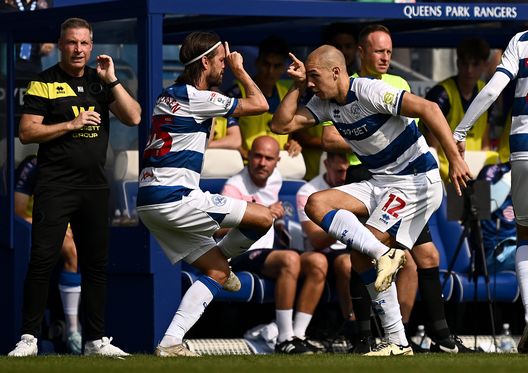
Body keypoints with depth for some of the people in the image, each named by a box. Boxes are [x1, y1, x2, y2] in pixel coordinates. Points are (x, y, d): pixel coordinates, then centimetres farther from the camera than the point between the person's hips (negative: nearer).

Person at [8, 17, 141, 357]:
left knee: (96, 263, 7)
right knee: (43, 261, -10)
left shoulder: (101, 82, 11)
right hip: (55, 185, -4)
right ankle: (29, 338, -6)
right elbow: (26, 132, -7)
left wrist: (112, 81, -7)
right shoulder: (44, 83, -1)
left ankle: (96, 339, 14)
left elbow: (134, 118, 2)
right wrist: (71, 124, -14)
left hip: (95, 186, 5)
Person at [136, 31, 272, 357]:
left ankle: (171, 342, -1)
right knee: (263, 217, -8)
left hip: (151, 202, 10)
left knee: (217, 270, 10)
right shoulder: (197, 98, -9)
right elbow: (259, 104, -5)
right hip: (175, 198, -10)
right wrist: (239, 69, 9)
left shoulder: (171, 95, 19)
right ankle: (222, 254, 19)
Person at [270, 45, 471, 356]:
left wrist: (455, 160, -32)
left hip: (417, 182, -9)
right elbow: (281, 125, 8)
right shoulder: (325, 103, 6)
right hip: (381, 182, 9)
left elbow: (428, 109, -27)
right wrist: (297, 86, -2)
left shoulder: (370, 92, -20)